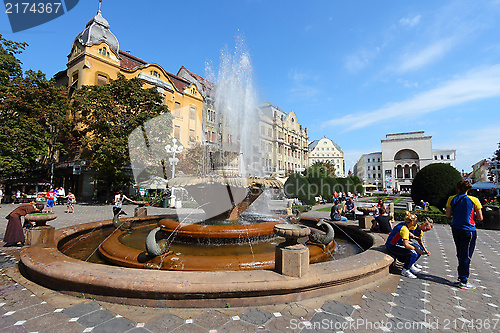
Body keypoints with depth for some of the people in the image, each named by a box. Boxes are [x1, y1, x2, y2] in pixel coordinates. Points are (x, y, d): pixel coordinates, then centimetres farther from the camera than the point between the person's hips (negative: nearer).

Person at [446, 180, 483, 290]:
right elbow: (480, 218, -7)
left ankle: (461, 276, 27)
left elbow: (448, 215, -1)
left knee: (460, 255, 18)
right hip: (468, 230, -3)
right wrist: (472, 214, 12)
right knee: (466, 256, 3)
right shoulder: (474, 200, -10)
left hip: (455, 229, 3)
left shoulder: (451, 199, -3)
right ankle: (463, 281, 8)